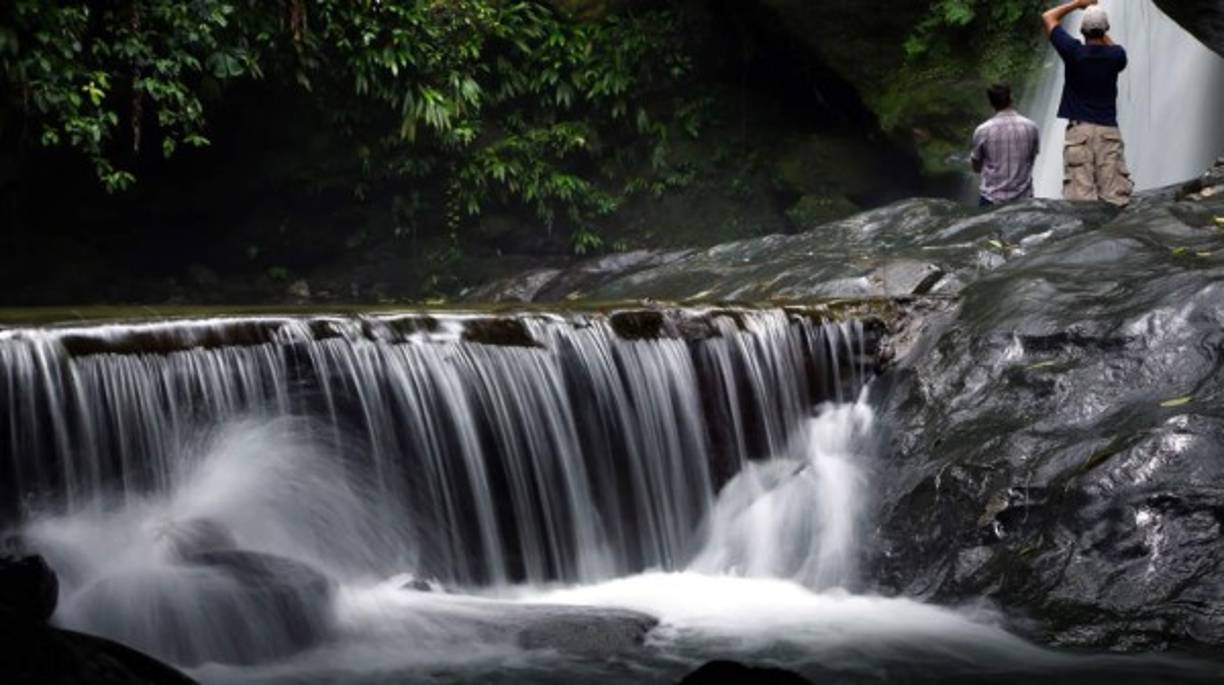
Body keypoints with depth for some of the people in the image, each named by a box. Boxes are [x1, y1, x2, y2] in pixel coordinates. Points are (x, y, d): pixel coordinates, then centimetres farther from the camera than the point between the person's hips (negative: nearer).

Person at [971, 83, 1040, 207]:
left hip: (992, 199, -2)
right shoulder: (1031, 127, -6)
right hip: (1023, 198, 2)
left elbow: (976, 167, 2)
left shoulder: (982, 131, -11)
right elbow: (1032, 158, 9)